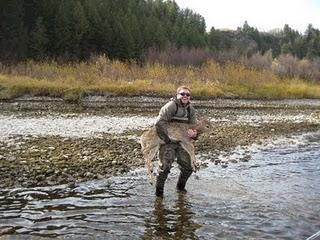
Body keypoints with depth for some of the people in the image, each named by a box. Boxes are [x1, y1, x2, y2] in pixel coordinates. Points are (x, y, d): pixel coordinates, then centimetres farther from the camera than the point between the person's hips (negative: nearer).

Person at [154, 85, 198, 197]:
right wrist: (166, 139, -24)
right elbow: (159, 122, -25)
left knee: (187, 168, 8)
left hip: (182, 142, 6)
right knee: (165, 166, -14)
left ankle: (180, 186, 34)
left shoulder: (191, 109, 6)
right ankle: (159, 190, 6)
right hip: (168, 141, -6)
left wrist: (193, 133, -20)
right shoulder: (171, 106, -16)